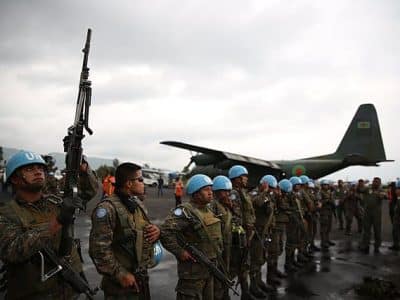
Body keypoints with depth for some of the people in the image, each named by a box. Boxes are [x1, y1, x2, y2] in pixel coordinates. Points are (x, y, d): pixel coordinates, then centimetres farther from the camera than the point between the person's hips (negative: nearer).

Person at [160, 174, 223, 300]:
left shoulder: (208, 210, 9)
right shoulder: (185, 211, -19)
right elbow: (165, 231, -29)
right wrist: (179, 251, -25)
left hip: (210, 267, 9)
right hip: (193, 268, -8)